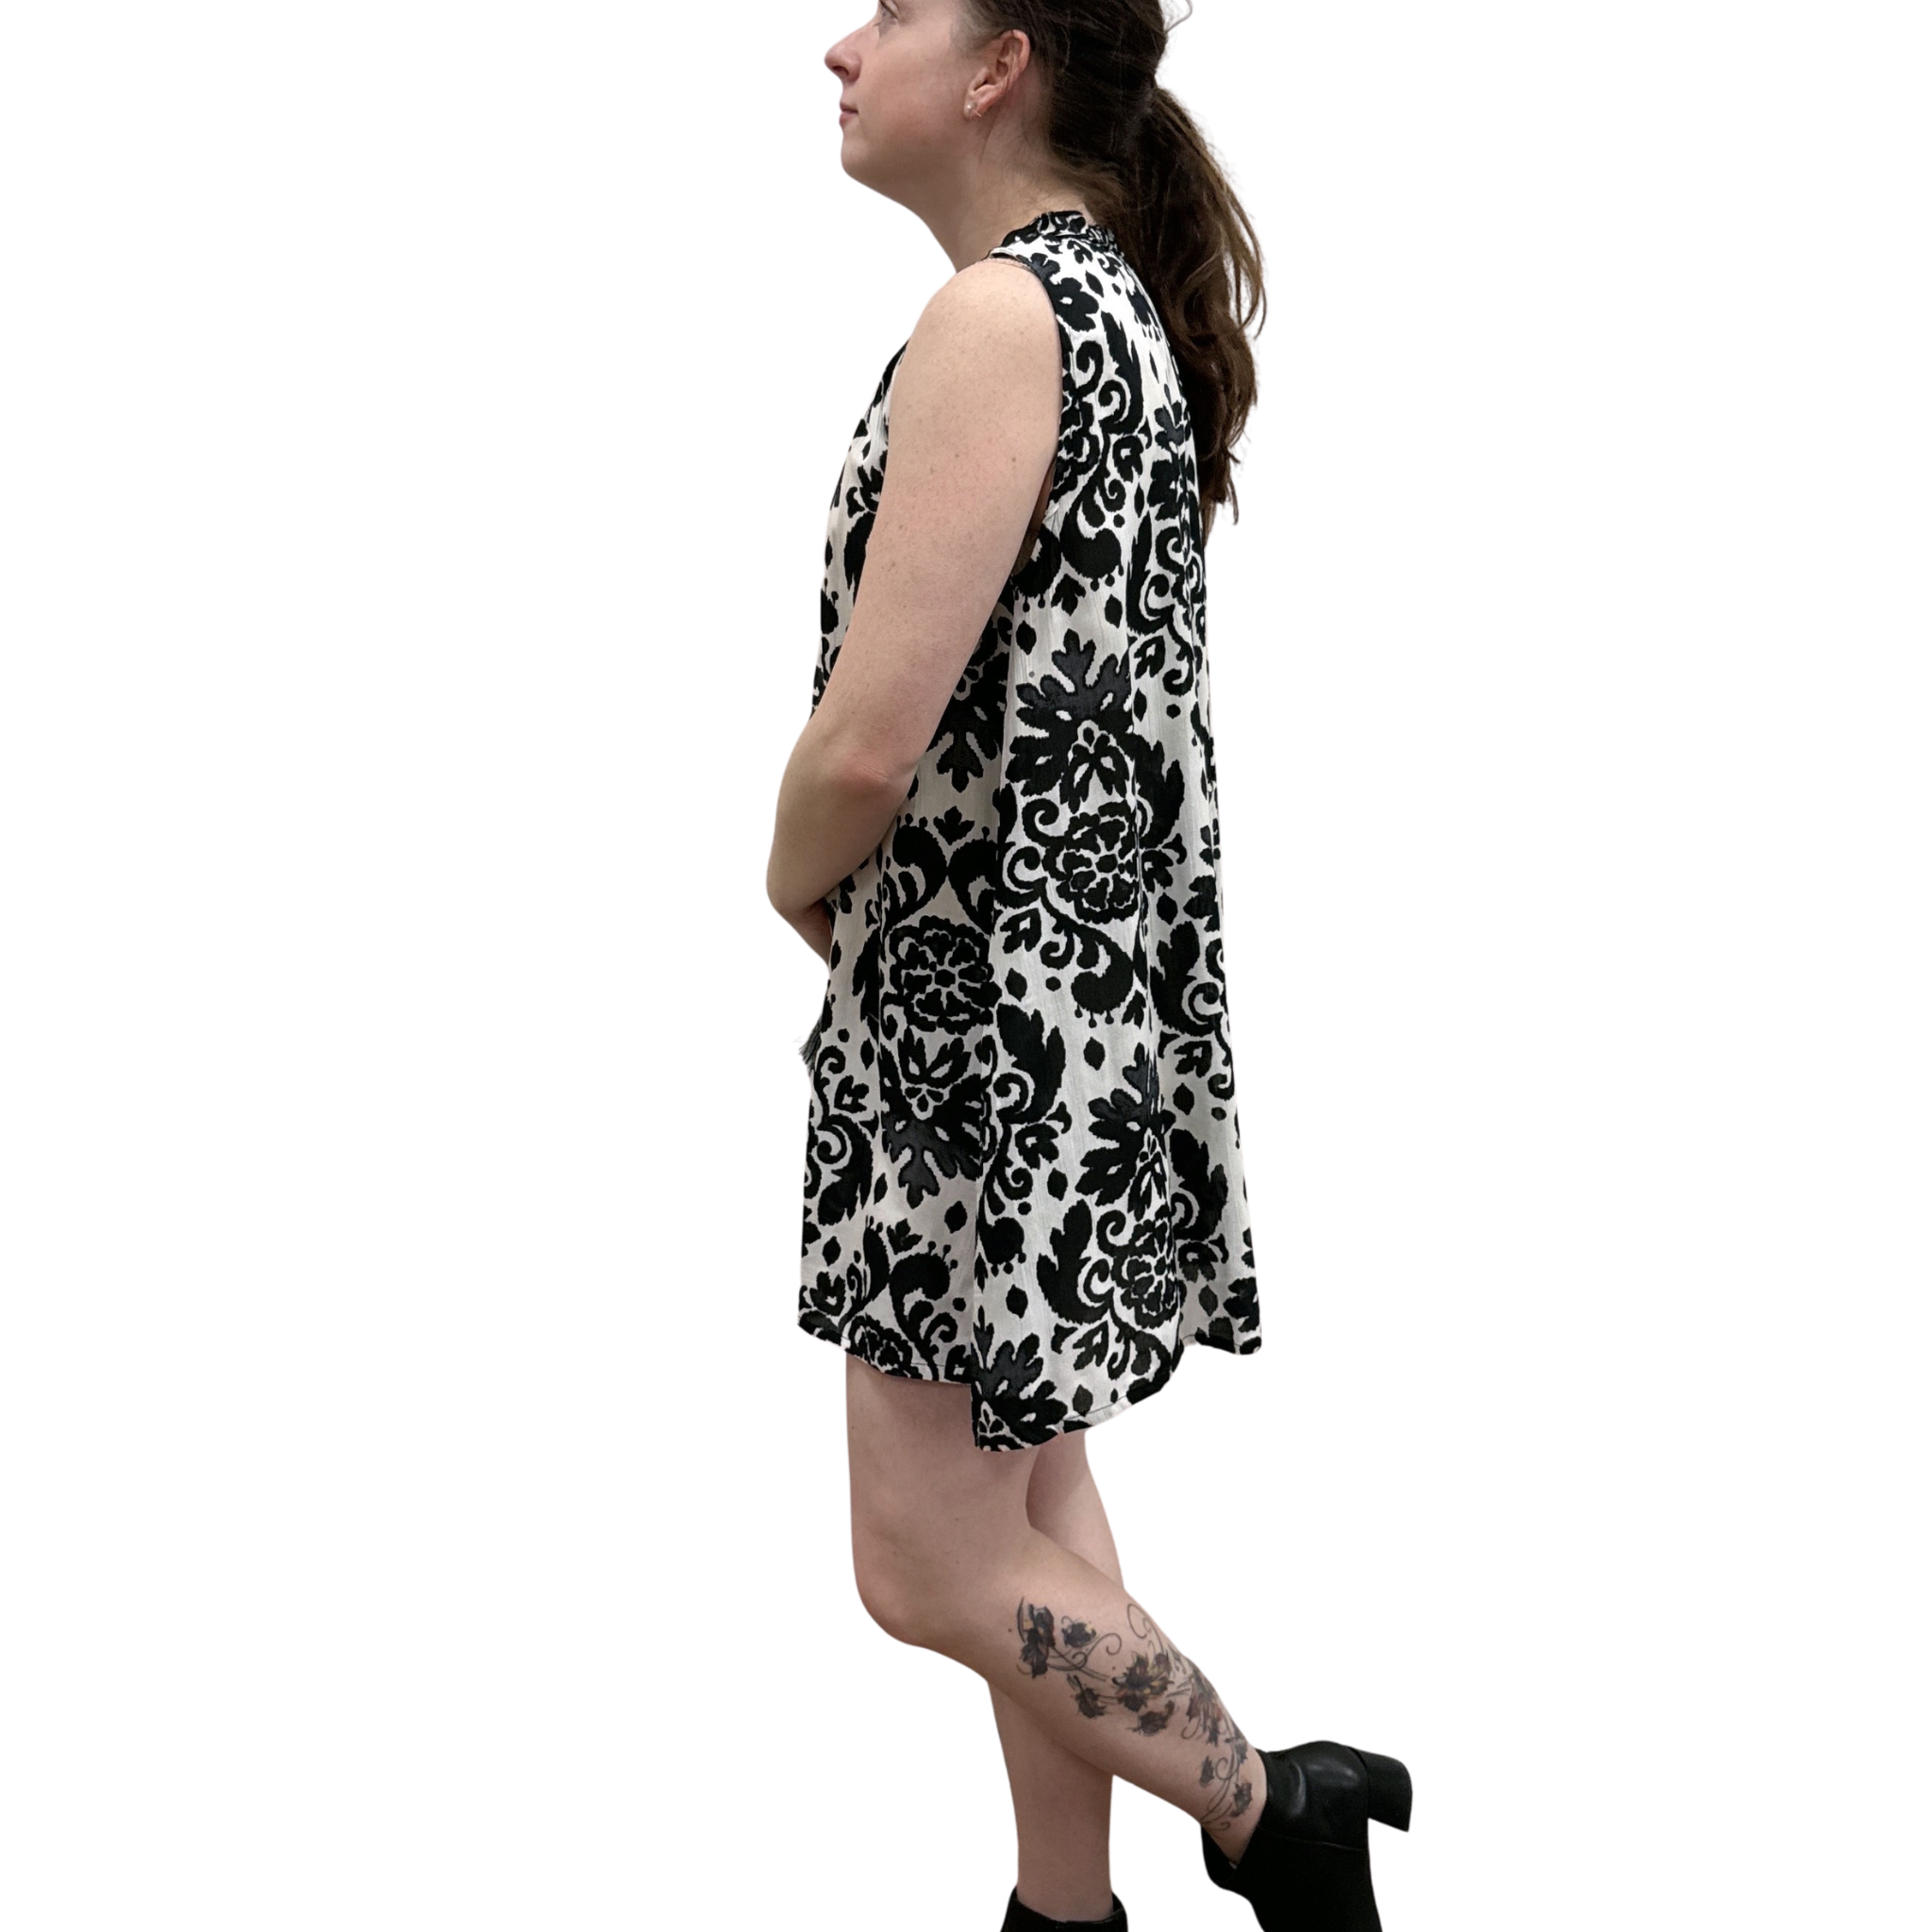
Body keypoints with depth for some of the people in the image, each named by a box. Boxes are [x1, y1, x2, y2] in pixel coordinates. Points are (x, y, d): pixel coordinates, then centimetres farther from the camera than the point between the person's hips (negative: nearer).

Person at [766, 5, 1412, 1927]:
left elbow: (867, 747, -25)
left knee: (932, 1566, 2)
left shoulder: (995, 318, -18)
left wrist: (795, 887, -4)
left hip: (993, 1006, -10)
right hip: (1089, 978, 10)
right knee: (1023, 1483, 18)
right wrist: (859, 876, 10)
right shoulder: (1120, 298, 12)